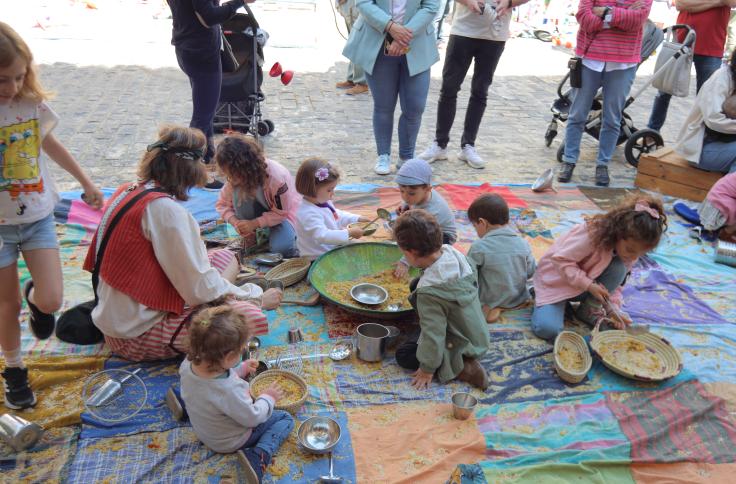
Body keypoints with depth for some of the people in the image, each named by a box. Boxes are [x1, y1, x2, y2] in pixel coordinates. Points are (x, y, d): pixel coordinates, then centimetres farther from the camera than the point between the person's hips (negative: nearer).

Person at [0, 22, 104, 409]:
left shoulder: (32, 104, -7)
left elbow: (50, 144, 13)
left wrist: (85, 182, 19)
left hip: (38, 218, 2)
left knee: (51, 301, -5)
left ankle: (34, 295, 33)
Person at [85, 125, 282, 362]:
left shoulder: (127, 191, 3)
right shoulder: (165, 209, -23)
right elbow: (200, 289, -21)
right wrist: (257, 297, -8)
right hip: (137, 336, -9)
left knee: (226, 257, 13)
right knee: (252, 316, -24)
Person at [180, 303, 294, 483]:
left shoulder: (188, 364, -24)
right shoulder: (230, 390, -44)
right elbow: (253, 418, -26)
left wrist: (241, 369, 2)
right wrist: (268, 398, -9)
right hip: (230, 442, -7)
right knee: (285, 419, 2)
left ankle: (183, 404, 28)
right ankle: (259, 456, -16)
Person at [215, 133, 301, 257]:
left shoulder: (276, 177, -34)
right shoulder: (235, 178, -19)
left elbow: (281, 212, -23)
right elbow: (222, 204, -8)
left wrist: (254, 223, -29)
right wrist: (235, 222, -27)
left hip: (284, 212, -5)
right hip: (260, 210, 5)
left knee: (281, 248, -34)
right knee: (239, 193, -28)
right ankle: (251, 236, -9)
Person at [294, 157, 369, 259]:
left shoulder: (323, 201, 4)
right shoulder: (309, 214, -30)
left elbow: (337, 215, 23)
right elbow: (322, 236, -39)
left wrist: (357, 219, 12)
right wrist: (349, 233, -36)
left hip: (333, 249, 11)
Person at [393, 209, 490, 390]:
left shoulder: (429, 291, -36)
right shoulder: (452, 252, -15)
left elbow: (434, 334, -27)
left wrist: (427, 369, -13)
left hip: (462, 345, -8)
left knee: (403, 355, 5)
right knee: (415, 285, 14)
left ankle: (462, 368, -6)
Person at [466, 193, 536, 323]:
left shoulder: (479, 247, -22)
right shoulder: (523, 243, -8)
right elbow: (531, 272, 3)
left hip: (489, 301, -6)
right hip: (519, 299, 6)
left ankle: (492, 307, -7)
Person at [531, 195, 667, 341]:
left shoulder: (628, 251, -8)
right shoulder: (592, 234, -30)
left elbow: (616, 284, 1)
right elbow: (561, 260, -28)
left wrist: (614, 309, -15)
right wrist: (589, 285, -31)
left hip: (588, 287, 6)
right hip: (556, 280, -6)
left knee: (619, 268, -23)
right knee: (548, 329, -29)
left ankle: (589, 310, -4)